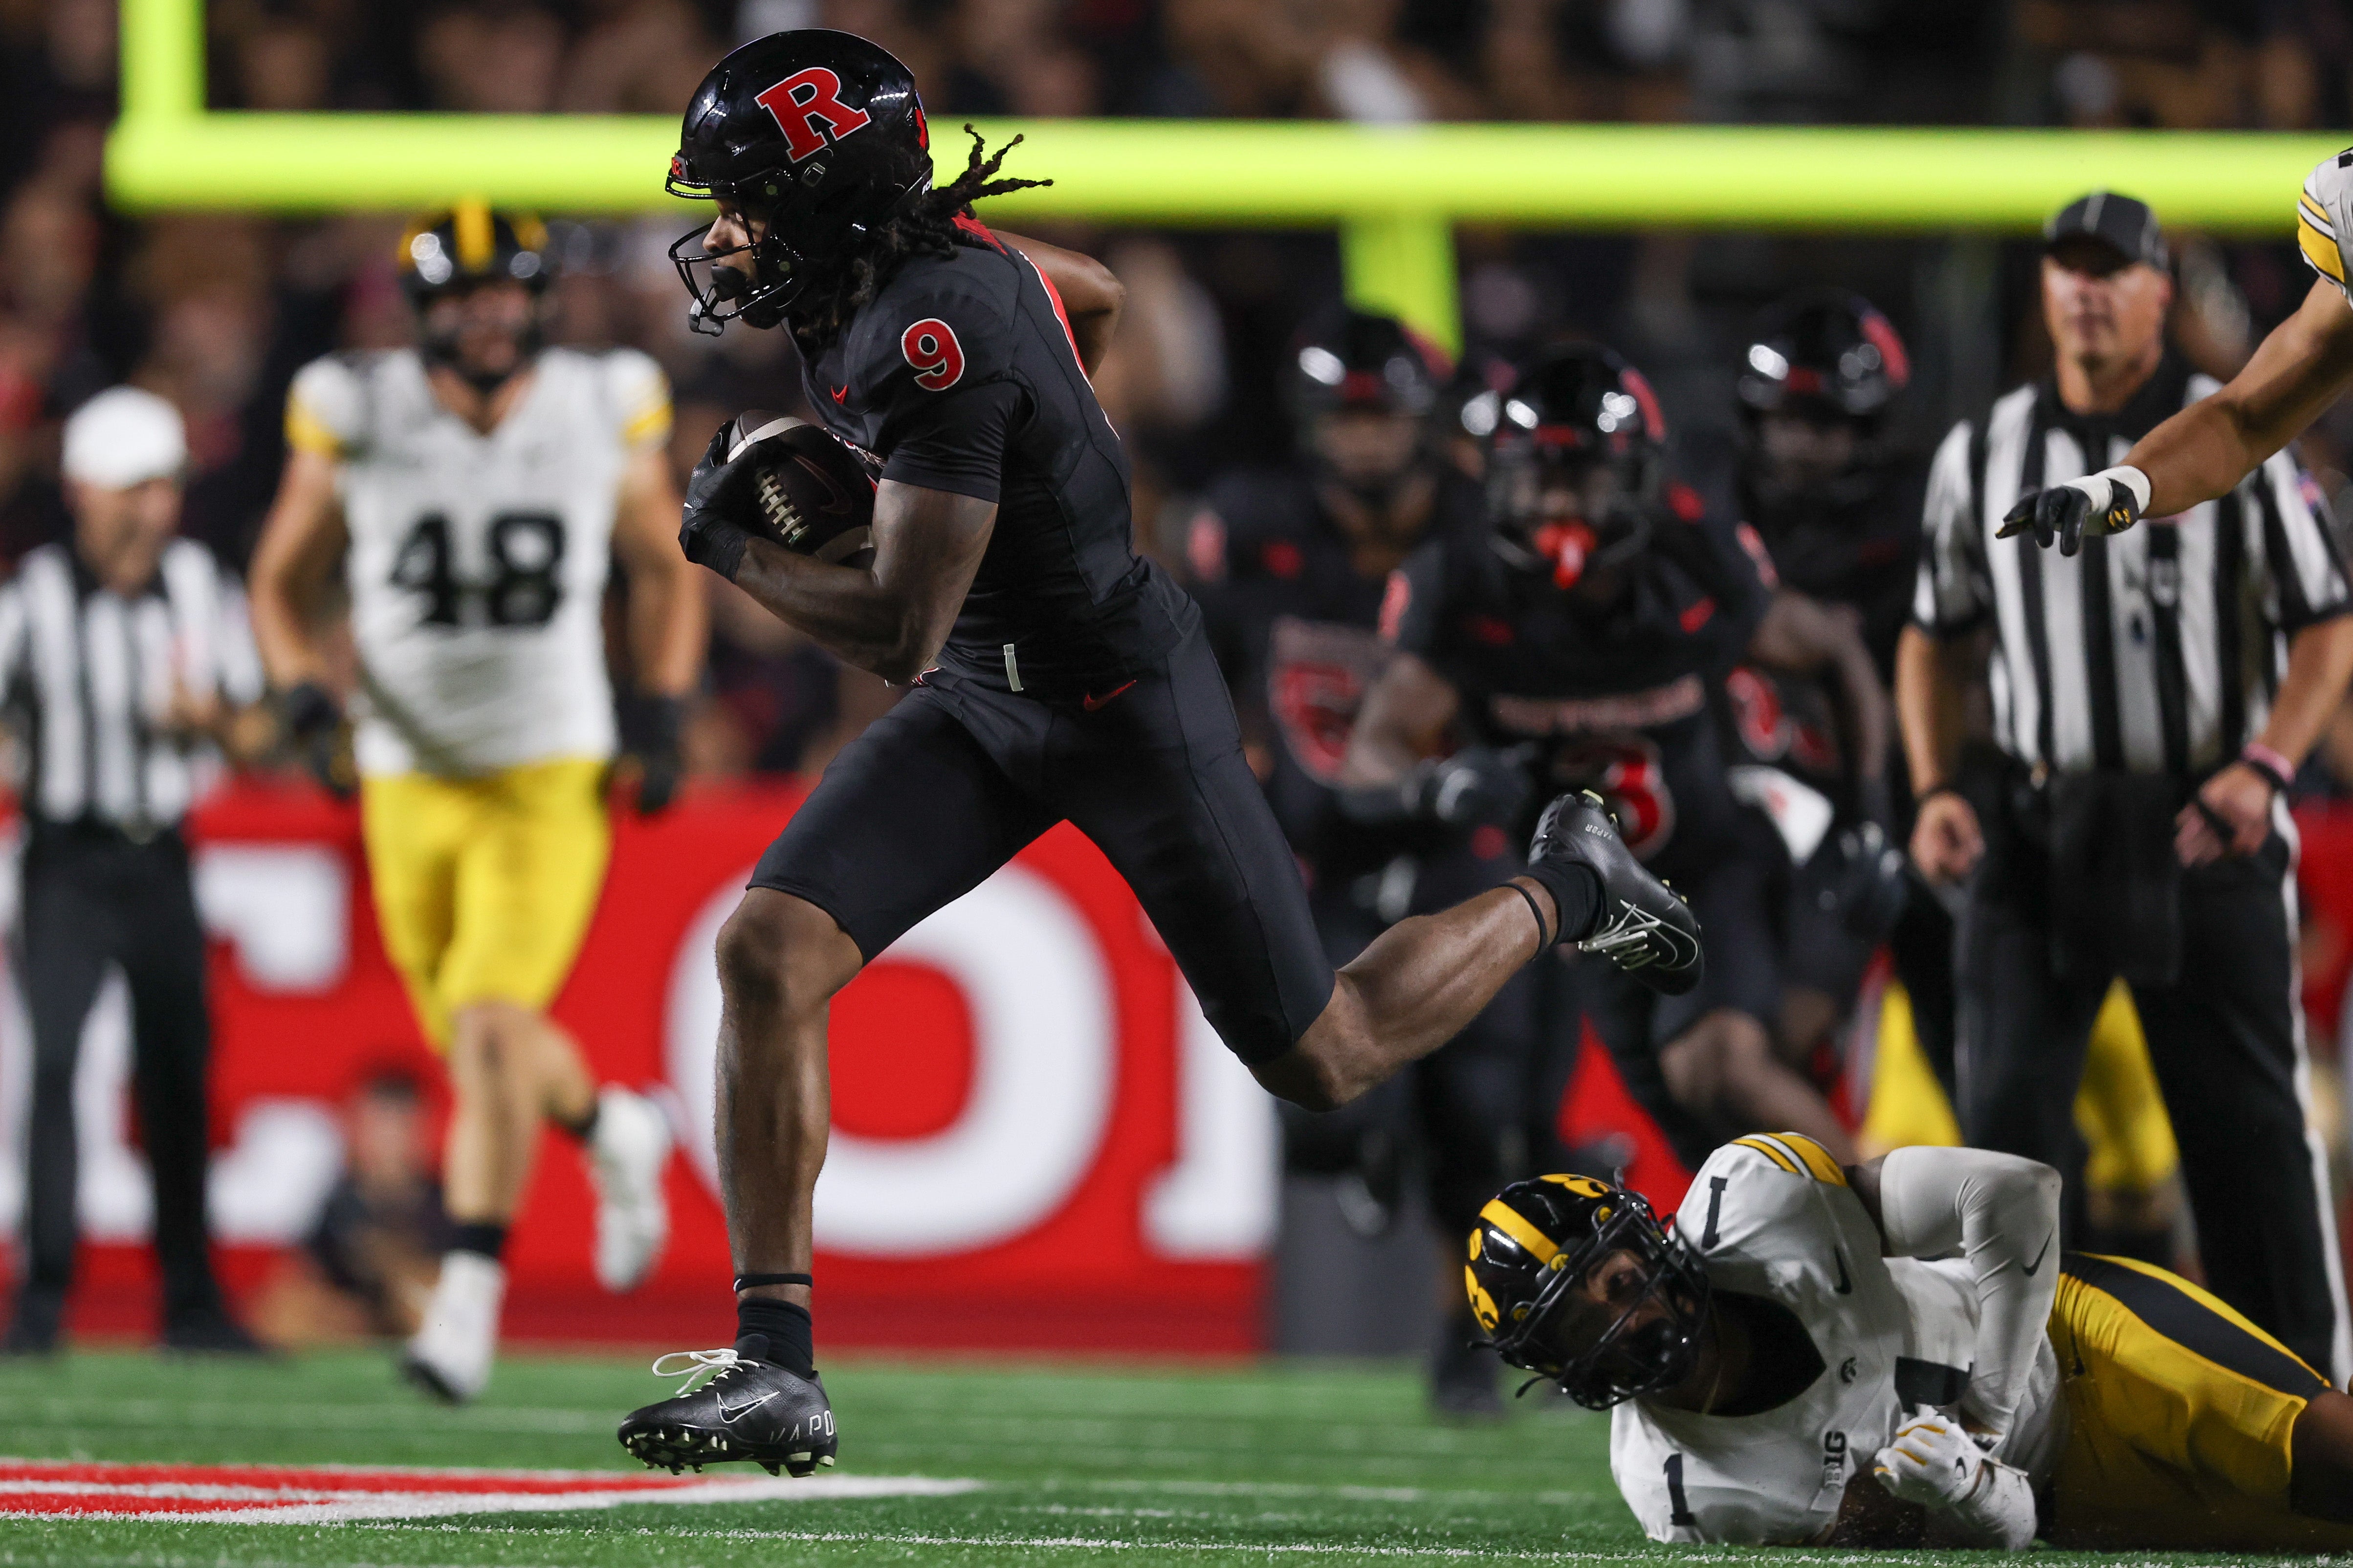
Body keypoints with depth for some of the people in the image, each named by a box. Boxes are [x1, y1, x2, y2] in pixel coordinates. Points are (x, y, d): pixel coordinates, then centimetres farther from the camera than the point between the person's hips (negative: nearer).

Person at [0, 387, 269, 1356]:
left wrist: (210, 720, -12)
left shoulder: (203, 593, 2)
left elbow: (252, 735, 9)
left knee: (178, 1074, 7)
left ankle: (191, 1300, 18)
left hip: (160, 861, 3)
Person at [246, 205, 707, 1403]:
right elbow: (282, 585, 5)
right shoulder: (358, 422, -6)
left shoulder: (603, 418, -3)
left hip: (552, 780, -2)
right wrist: (303, 684, -14)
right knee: (475, 1044, 13)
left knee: (490, 1030, -18)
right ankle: (613, 1132, 46)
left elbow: (664, 572, 12)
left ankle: (470, 1298, -10)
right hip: (412, 787, 2)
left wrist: (662, 710, 0)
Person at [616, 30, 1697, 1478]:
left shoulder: (936, 337, -31)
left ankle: (1565, 893, 33)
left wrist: (734, 547, -17)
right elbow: (1095, 296, 18)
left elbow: (901, 636, -30)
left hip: (1129, 705, -9)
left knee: (1323, 1062, 6)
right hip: (986, 702, 9)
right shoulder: (900, 265, -3)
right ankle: (775, 1368, -8)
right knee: (767, 954, -11)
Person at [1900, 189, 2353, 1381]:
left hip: (2204, 829, -2)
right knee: (2006, 1101, -7)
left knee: (2247, 1123, 1)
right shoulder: (1982, 456, 8)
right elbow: (1934, 638, 17)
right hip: (2040, 826, 2)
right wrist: (1934, 791, 2)